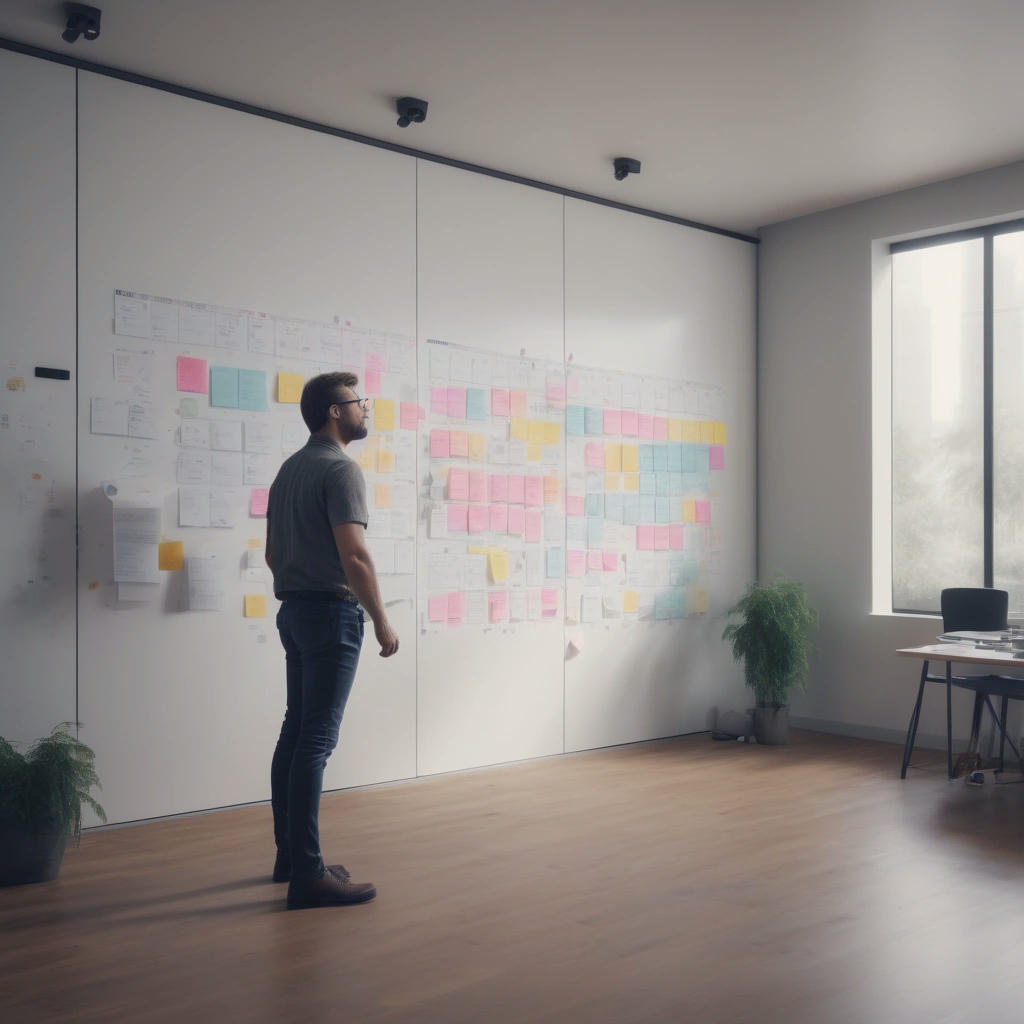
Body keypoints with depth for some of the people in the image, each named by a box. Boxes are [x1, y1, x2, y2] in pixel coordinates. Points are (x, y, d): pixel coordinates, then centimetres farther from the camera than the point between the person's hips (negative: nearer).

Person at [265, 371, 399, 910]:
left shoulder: (289, 468, 16)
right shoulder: (340, 468, -12)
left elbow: (273, 552, 21)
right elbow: (353, 554, -20)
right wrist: (382, 622, -14)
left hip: (294, 610, 10)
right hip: (332, 612, -9)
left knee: (295, 733, 13)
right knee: (317, 739, -10)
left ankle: (289, 855, 21)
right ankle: (307, 875, -8)